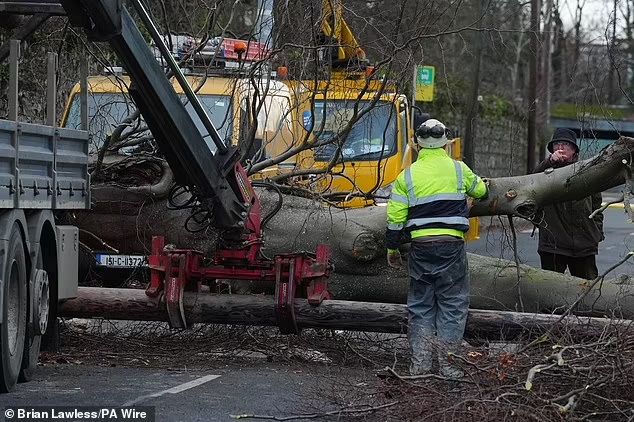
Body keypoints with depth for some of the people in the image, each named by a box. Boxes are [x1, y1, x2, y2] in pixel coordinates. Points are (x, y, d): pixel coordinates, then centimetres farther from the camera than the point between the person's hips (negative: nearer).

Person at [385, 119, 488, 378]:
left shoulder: (407, 176, 2)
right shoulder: (458, 170, 2)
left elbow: (395, 218, 1)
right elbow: (481, 191, 21)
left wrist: (392, 248, 13)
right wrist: (481, 185, 45)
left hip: (420, 247, 2)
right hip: (451, 244, -1)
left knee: (420, 305, 11)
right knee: (452, 303, 6)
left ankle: (419, 363, 8)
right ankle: (446, 363, 3)